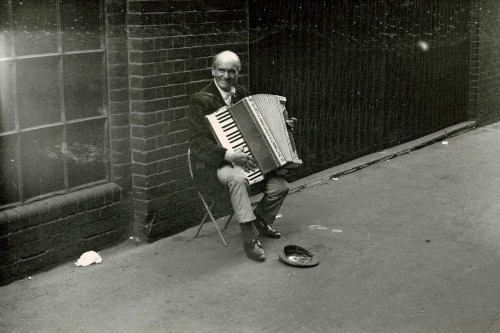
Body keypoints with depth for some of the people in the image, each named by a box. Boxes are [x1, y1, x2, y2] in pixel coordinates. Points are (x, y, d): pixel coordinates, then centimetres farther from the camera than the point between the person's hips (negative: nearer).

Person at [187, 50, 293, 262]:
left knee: (280, 186, -12)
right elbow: (198, 144, -20)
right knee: (238, 179, -38)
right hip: (213, 165, -6)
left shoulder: (241, 94, 8)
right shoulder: (201, 101, -13)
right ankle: (249, 240, -29)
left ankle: (261, 221, 18)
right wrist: (229, 155, -32)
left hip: (244, 158, 7)